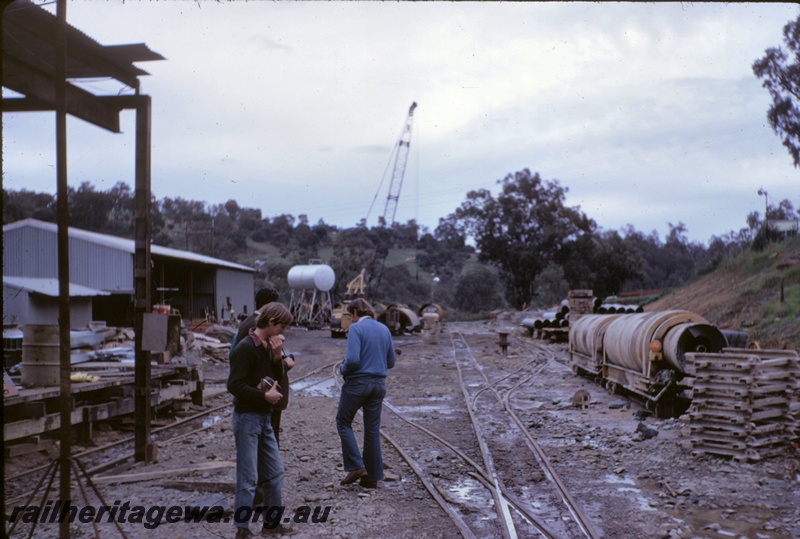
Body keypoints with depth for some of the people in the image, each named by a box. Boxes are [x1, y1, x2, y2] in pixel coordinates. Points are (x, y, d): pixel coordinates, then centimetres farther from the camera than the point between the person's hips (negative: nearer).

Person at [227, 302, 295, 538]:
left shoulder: (266, 347, 10)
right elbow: (234, 385, -23)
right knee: (248, 478, -4)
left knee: (275, 472, 13)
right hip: (247, 418, -9)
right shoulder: (246, 348, -17)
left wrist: (277, 357, -3)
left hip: (264, 418, 9)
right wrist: (265, 396, -18)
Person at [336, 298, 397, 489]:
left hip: (358, 382, -6)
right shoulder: (384, 329, 9)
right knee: (373, 429, 10)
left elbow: (353, 360, -20)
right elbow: (391, 362, 12)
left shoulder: (356, 328, -11)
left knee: (343, 422, 12)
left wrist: (343, 369, -1)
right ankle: (373, 476, 13)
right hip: (379, 384, 6)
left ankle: (356, 466, 1)